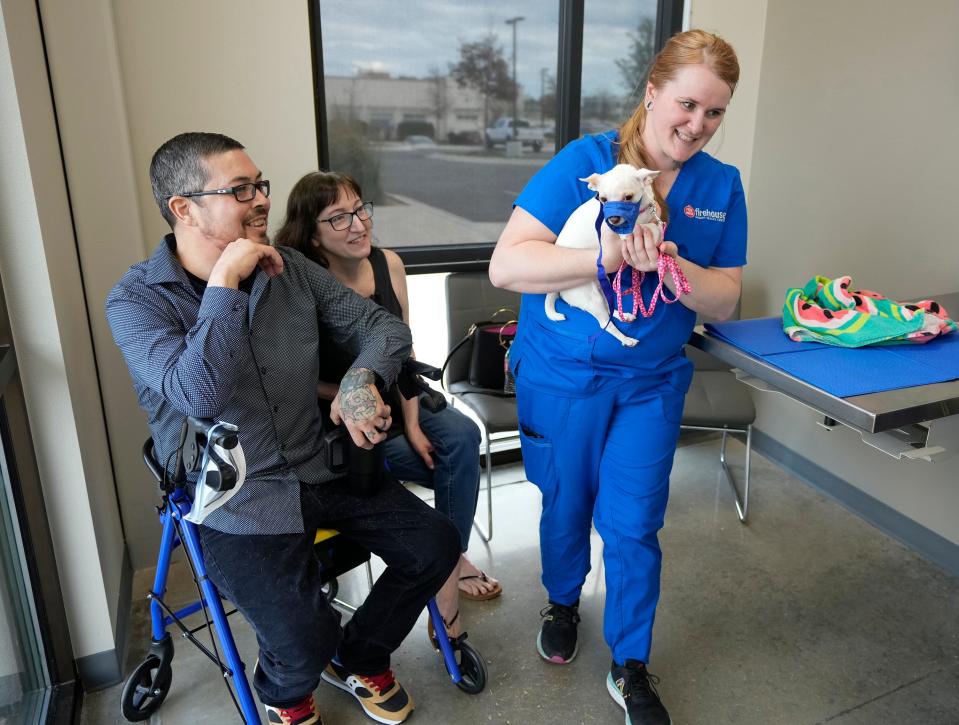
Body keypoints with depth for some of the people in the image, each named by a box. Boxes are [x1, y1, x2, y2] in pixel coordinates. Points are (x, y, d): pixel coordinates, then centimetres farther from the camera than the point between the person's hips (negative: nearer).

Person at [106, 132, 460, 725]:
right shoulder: (136, 299, -11)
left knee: (436, 543, -2)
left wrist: (362, 381, -17)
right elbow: (200, 394, -27)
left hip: (322, 471, 5)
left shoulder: (290, 269, 2)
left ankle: (357, 658, 25)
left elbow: (384, 326, 4)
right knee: (304, 643, -19)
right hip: (238, 501, -5)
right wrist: (226, 278, -26)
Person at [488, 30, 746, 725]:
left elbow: (725, 301, -2)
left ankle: (631, 668, 29)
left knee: (633, 525, 6)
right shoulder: (583, 161, -13)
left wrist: (671, 266, -23)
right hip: (561, 374, -2)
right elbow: (505, 265, -22)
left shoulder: (722, 186, 0)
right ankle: (563, 603, 48)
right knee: (566, 505, 16)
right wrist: (608, 257, -33)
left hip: (652, 382, 2)